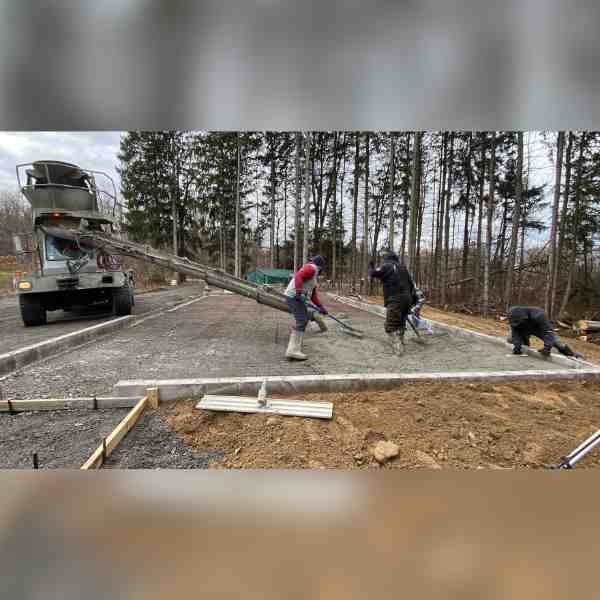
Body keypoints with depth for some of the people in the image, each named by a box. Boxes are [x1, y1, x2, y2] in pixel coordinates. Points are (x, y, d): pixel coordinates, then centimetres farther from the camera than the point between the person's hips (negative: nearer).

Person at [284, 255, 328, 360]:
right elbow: (298, 276, -22)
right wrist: (298, 292, -32)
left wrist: (320, 306, 18)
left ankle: (295, 344, 28)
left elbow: (313, 294, 25)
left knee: (304, 319, 22)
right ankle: (293, 351, -24)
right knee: (301, 321, -17)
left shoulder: (313, 275, 26)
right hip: (294, 296, -11)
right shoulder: (311, 268, -4)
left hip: (298, 297, 11)